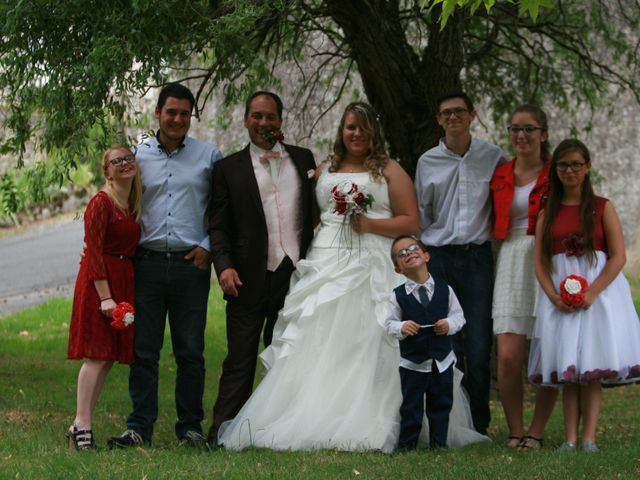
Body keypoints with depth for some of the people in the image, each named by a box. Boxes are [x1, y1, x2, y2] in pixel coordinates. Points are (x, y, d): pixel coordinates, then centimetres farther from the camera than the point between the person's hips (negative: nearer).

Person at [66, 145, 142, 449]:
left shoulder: (133, 205, 15)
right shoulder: (101, 203, -10)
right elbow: (94, 251, -14)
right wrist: (105, 296, -19)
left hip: (124, 282, 8)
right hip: (99, 281, -8)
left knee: (108, 356, 6)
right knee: (96, 355, -11)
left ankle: (81, 425, 10)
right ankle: (82, 425, -10)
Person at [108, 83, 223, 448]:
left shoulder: (209, 155, 6)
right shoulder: (138, 156, 9)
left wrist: (208, 246, -2)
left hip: (192, 263, -1)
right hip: (148, 262, 1)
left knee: (190, 351, 4)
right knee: (143, 350, 0)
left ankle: (190, 426, 12)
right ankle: (140, 427, 4)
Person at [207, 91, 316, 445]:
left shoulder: (303, 159, 11)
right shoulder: (229, 168, 3)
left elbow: (315, 212, 13)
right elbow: (218, 226, 0)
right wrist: (224, 265, -14)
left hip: (295, 274, 3)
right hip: (249, 280, -3)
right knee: (240, 361, -2)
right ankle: (222, 433, 0)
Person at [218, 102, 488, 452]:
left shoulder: (389, 171, 7)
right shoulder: (324, 170, 19)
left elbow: (411, 222, 1)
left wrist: (369, 224, -11)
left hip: (370, 266, -4)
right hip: (325, 263, 4)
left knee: (364, 345, -10)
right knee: (316, 345, -5)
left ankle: (363, 428, -9)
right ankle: (311, 423, -6)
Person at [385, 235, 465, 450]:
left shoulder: (444, 289, -1)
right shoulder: (398, 295, -5)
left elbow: (458, 315, 4)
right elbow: (389, 323, -3)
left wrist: (450, 324, -16)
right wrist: (401, 328, -23)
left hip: (442, 360, 2)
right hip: (412, 362, -2)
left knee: (441, 404, 10)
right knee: (411, 406, 4)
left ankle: (439, 442, 20)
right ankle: (406, 444, 13)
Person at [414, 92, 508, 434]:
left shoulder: (494, 158, 4)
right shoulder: (428, 162, 7)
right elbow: (420, 216, 14)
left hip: (478, 257, -1)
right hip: (439, 258, 1)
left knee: (479, 349, -5)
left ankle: (478, 424, 5)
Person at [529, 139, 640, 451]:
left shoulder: (602, 208, 3)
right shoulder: (548, 213, 11)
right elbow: (540, 263, 6)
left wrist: (593, 292, -15)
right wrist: (554, 296, -10)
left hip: (599, 290, -2)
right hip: (559, 295, 2)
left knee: (592, 369, -7)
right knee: (567, 370, -1)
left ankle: (589, 438, -7)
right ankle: (570, 439, -2)